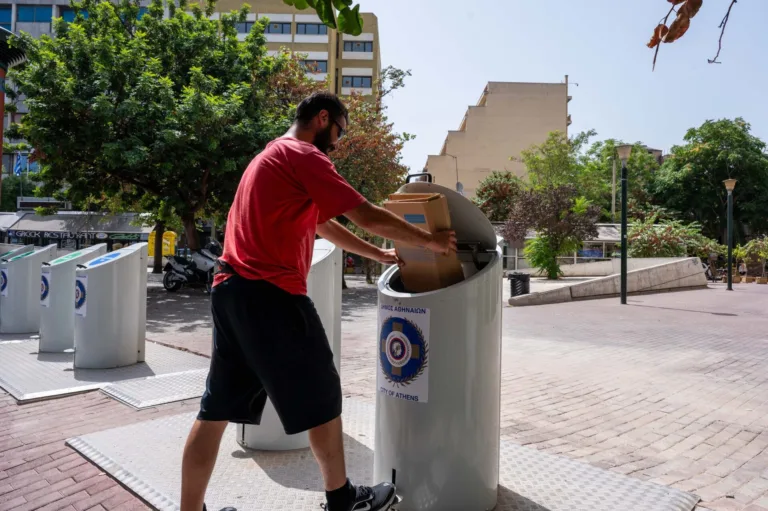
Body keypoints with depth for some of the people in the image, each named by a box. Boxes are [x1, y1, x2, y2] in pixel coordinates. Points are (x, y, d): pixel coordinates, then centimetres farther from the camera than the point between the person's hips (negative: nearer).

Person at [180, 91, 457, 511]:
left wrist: (380, 256, 27)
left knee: (217, 409, 13)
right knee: (321, 398, 7)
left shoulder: (273, 156, 25)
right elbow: (368, 217, -11)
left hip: (231, 290, 10)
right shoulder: (303, 156, -7)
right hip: (269, 295, -10)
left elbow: (324, 226, 26)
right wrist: (430, 241, 2)